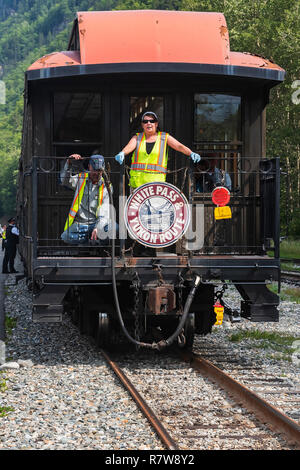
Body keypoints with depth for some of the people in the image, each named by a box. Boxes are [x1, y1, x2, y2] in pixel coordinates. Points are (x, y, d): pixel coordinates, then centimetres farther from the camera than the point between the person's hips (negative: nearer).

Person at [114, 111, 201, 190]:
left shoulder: (164, 137, 9)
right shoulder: (137, 138, 12)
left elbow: (179, 146, -1)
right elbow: (129, 146, -5)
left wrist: (191, 153, -20)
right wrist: (122, 153, -28)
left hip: (156, 181, -2)